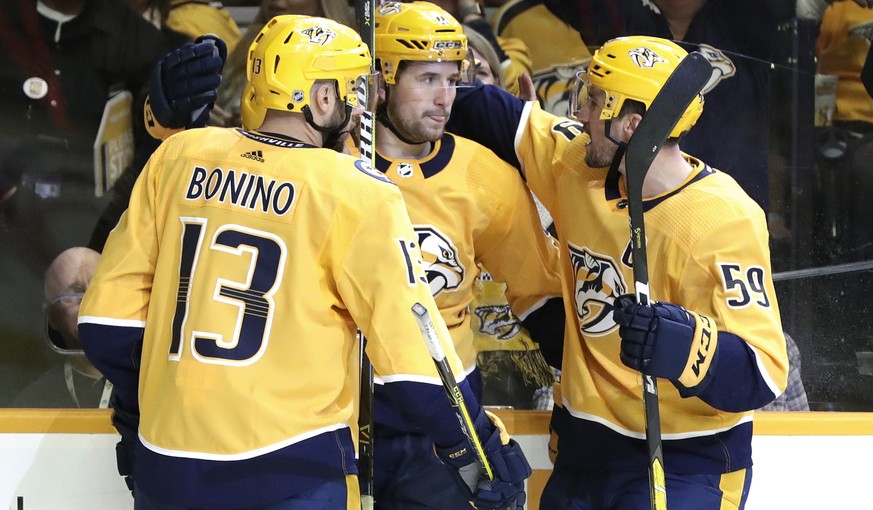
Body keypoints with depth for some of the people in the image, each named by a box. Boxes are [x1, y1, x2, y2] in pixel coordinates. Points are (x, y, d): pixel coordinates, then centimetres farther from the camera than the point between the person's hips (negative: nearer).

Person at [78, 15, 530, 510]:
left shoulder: (177, 156, 4)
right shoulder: (356, 191, -8)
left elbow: (108, 318, 8)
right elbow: (412, 346, -10)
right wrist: (480, 454, 2)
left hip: (165, 468, 5)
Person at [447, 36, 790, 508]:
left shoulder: (723, 219, -20)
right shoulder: (578, 166, 0)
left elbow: (762, 372, -24)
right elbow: (502, 120, 17)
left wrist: (684, 345, -40)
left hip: (686, 465, -7)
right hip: (585, 450, 7)